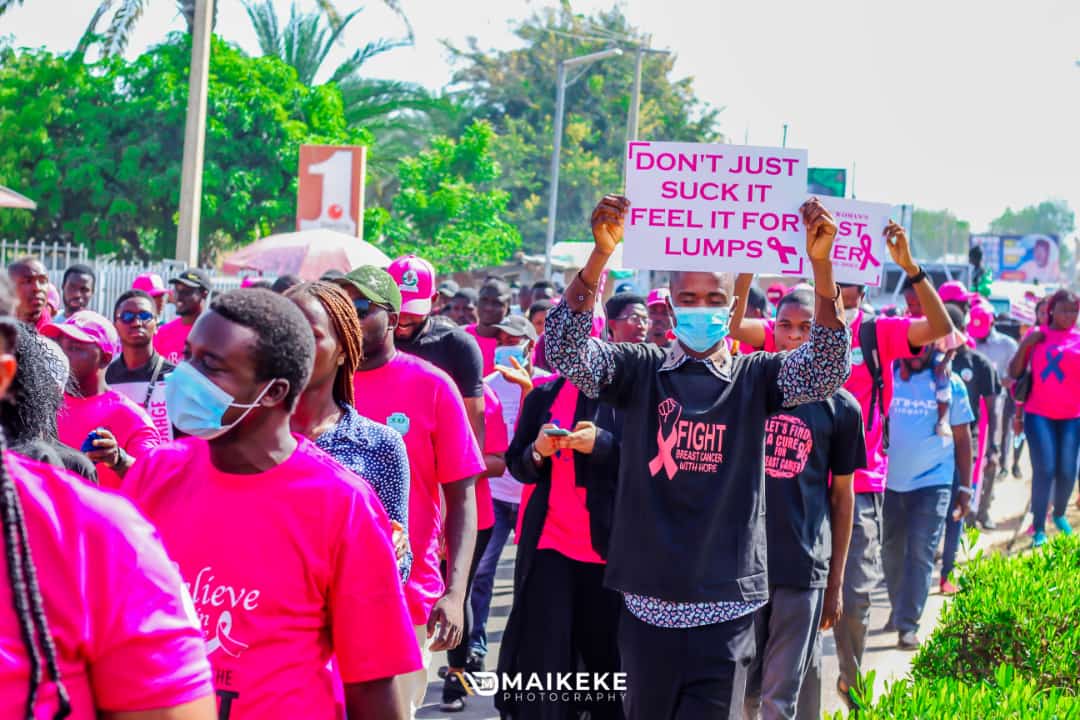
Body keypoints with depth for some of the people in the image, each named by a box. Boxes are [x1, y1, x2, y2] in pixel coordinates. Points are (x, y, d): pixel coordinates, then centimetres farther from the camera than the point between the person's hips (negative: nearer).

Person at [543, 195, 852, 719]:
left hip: (726, 603, -1)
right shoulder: (640, 371, 3)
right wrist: (600, 256, -25)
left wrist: (822, 266, -25)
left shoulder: (755, 378, 4)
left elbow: (827, 370, -12)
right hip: (648, 598, 1)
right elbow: (565, 351, -11)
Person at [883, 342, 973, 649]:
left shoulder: (950, 384, 0)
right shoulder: (888, 377, -1)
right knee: (892, 550, 13)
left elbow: (962, 438, 6)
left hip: (932, 482, -2)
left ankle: (908, 624, -6)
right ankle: (898, 609, 32)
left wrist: (965, 487, 5)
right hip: (891, 481, 2)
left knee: (920, 552, -8)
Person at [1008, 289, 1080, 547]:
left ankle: (1059, 514, 29)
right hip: (1039, 414, -2)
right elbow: (1014, 373, 0)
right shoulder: (1036, 336, 2)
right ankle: (1038, 529, -6)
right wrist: (1025, 345, -12)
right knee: (1044, 470, -9)